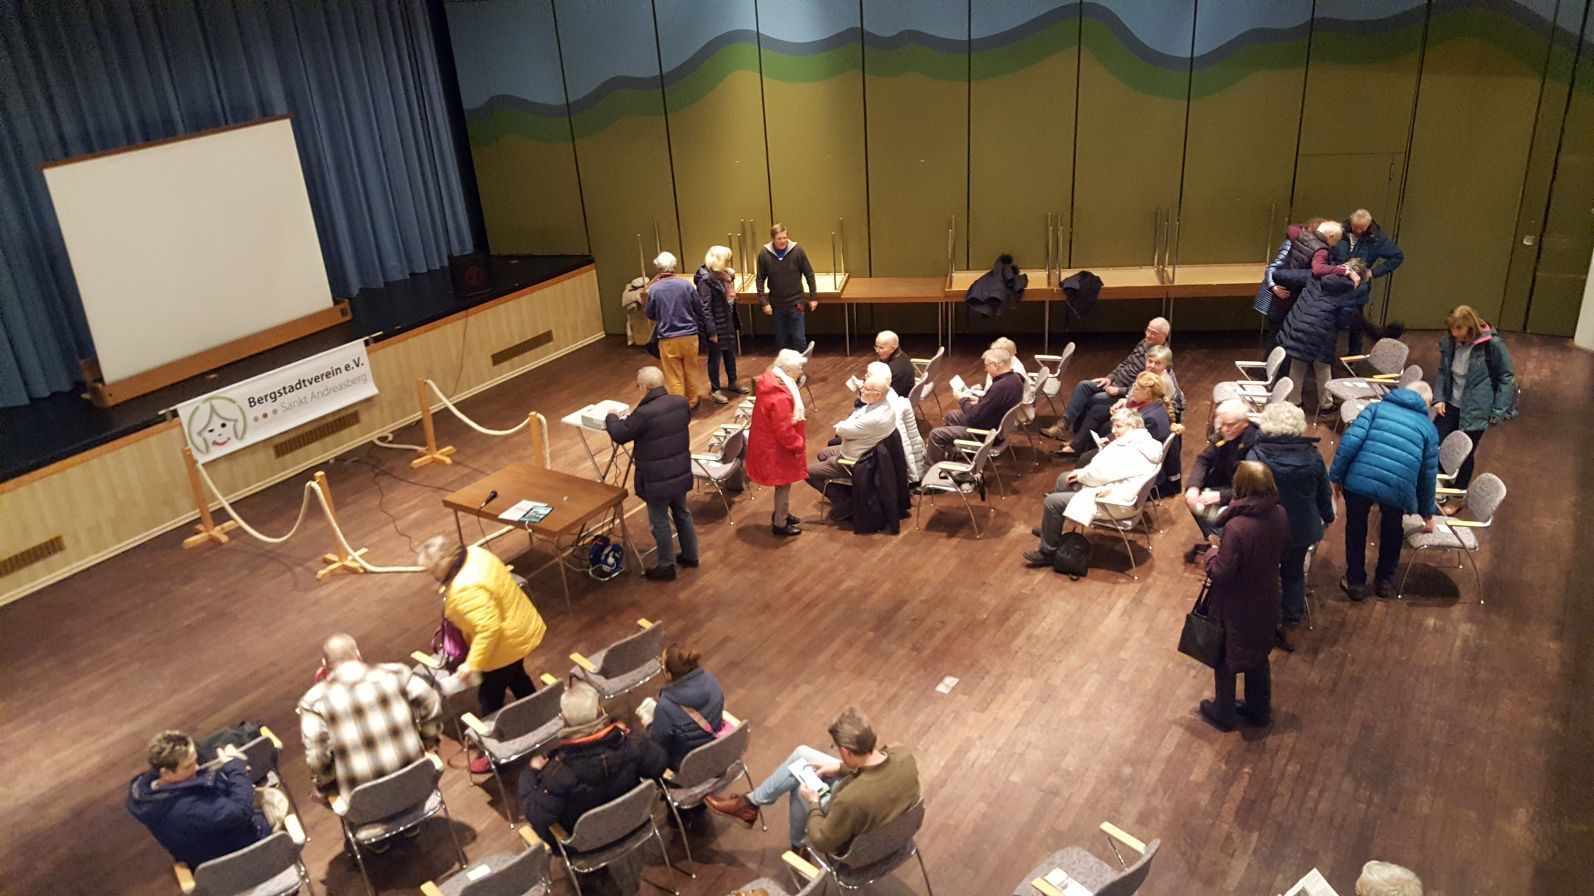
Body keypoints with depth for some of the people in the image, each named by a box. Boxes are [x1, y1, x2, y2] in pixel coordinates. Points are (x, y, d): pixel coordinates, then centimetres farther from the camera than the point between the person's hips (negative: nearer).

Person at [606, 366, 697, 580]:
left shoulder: (644, 413, -27)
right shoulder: (681, 403, -6)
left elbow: (619, 435, -14)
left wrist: (611, 418, 8)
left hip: (657, 479, -7)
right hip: (680, 473, 7)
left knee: (660, 522, 10)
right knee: (682, 513, 24)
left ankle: (667, 567, 22)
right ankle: (690, 555, 39)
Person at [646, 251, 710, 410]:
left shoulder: (654, 289, -8)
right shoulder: (685, 284, -5)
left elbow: (650, 315, 3)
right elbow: (700, 309, 3)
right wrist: (708, 330, 14)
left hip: (668, 339, -2)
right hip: (689, 335, 2)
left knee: (674, 376, 6)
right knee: (691, 372, 18)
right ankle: (692, 402, 31)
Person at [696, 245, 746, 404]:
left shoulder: (724, 275, 6)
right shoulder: (705, 280, -21)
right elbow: (705, 308, -22)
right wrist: (711, 330, -22)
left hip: (728, 322, 9)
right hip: (717, 325, -8)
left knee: (730, 353, 20)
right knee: (715, 357, 4)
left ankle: (732, 382, 36)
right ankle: (715, 389, 16)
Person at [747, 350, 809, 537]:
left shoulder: (771, 382, -2)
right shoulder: (780, 397, -33)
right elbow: (784, 430, -27)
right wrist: (798, 445, -12)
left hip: (769, 444, 9)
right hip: (777, 449, -9)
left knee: (782, 483, 25)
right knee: (783, 484, 8)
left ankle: (780, 513, 43)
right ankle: (780, 524, 23)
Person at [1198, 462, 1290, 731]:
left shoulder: (1236, 527, -35)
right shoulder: (1279, 515, -13)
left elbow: (1221, 572, -27)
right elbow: (1281, 552, 4)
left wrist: (1212, 555, -8)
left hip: (1235, 607, -6)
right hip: (1265, 600, 6)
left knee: (1225, 660, 18)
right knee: (1258, 656, 27)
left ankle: (1224, 714, 37)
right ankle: (1259, 709, 45)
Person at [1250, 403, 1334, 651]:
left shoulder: (1257, 455, -21)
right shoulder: (1311, 455, -11)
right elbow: (1324, 493, 2)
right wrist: (1327, 516, 20)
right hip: (1302, 529, 3)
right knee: (1294, 575, 21)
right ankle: (1291, 628, 29)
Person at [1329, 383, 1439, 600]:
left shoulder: (1377, 407, 18)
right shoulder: (1429, 428, 21)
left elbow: (1350, 440, 1)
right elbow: (1428, 475, 25)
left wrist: (1337, 476, 6)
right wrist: (1427, 513, 37)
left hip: (1359, 480, -1)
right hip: (1397, 488, 1)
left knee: (1356, 529, 24)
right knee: (1392, 531, 30)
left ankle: (1355, 582, 33)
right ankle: (1385, 580, 42)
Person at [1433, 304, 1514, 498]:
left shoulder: (1492, 345, -17)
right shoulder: (1449, 344, -3)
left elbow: (1506, 379, -10)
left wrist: (1498, 412, -11)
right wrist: (1438, 398, -1)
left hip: (1475, 410, -5)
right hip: (1451, 405, 5)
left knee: (1464, 454, 5)